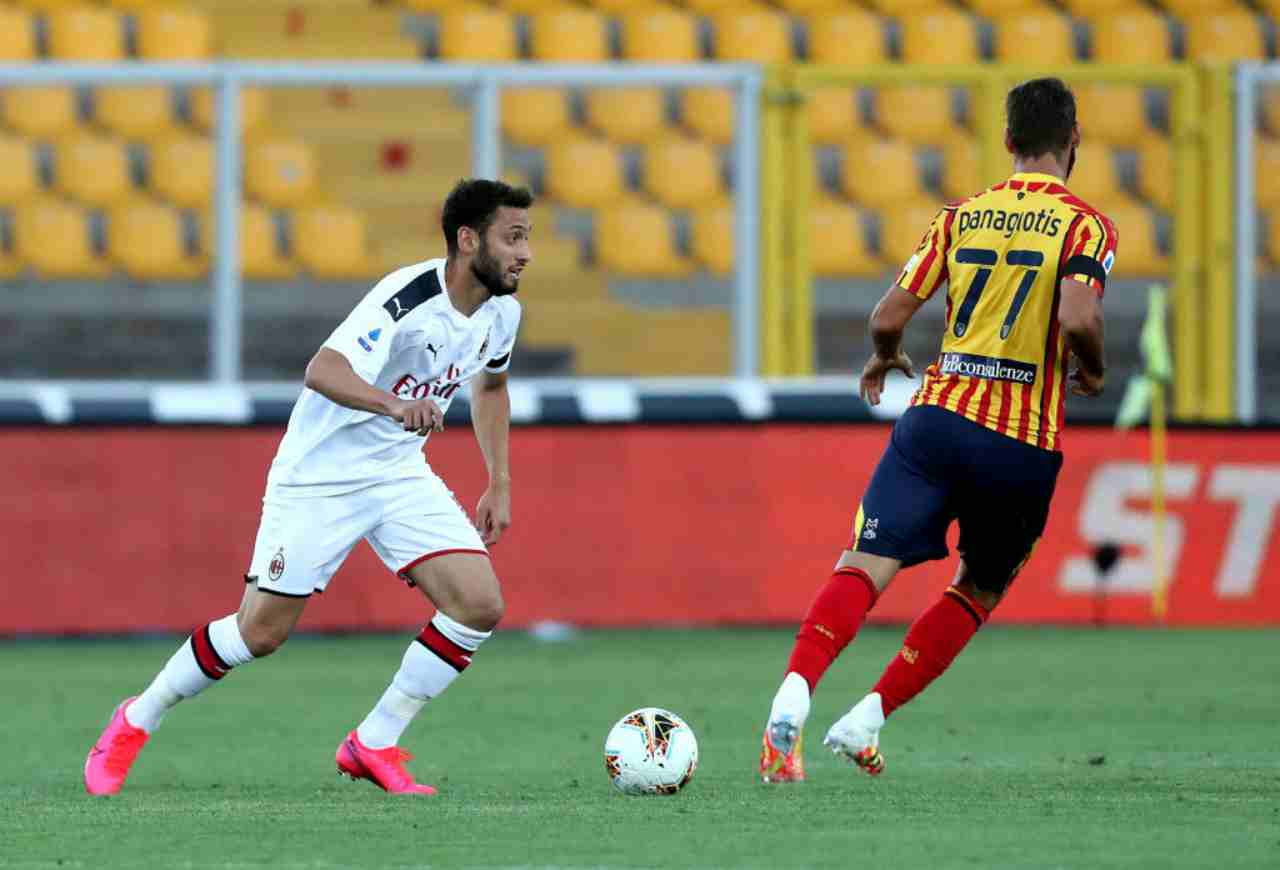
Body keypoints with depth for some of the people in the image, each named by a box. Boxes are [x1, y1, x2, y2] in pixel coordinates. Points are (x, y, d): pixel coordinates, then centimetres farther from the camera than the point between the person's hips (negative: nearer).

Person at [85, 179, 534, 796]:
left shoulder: (501, 312, -2)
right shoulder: (409, 298, -27)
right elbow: (322, 371, -41)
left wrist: (500, 484, 17)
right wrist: (393, 405, -58)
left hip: (400, 473, 7)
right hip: (319, 475, -7)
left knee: (479, 605, -12)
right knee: (261, 632, -4)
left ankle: (374, 745, 1)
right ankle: (135, 723, 20)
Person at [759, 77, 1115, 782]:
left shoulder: (961, 216, 10)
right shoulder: (1085, 226, 0)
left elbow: (889, 315, 5)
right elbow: (1079, 319, -17)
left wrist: (883, 358, 28)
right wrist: (1092, 372, 5)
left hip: (939, 414, 1)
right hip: (1025, 445, -1)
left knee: (866, 565, -11)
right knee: (979, 591, 19)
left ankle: (795, 691, -37)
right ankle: (869, 718, 6)